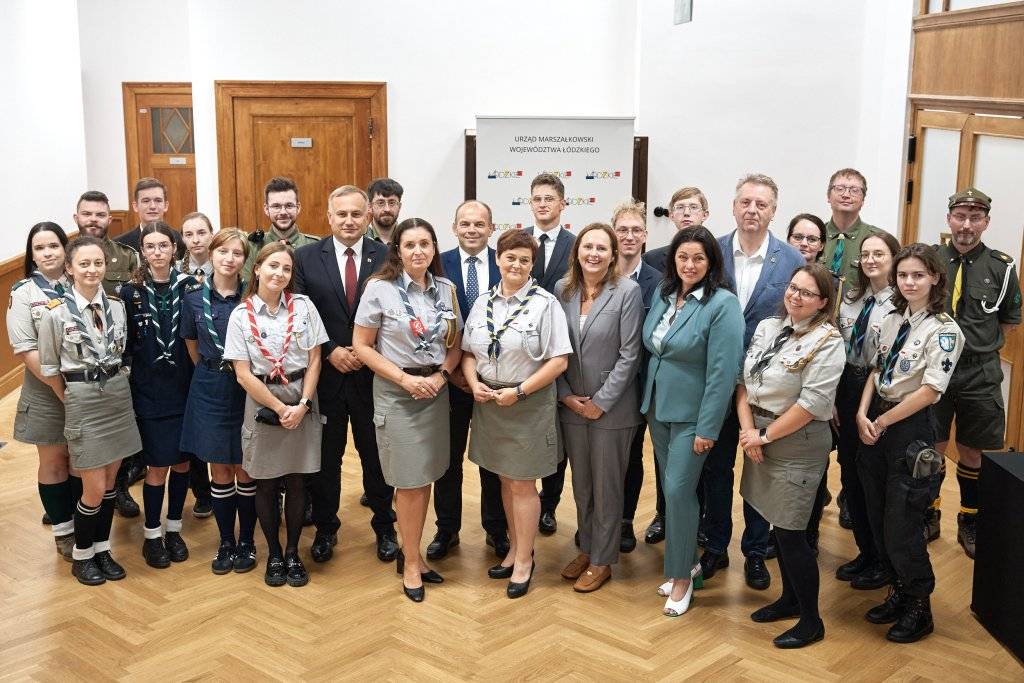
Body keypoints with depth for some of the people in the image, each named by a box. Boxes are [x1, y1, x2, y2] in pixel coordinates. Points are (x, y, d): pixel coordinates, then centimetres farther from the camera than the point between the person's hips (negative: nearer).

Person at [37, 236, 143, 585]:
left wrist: (117, 385, 7)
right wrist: (73, 400, 4)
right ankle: (81, 556, 20)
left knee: (110, 482, 11)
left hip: (119, 395, 4)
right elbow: (48, 369, -3)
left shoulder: (117, 305, 1)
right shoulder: (56, 312, -11)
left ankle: (102, 549, 27)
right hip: (82, 399, -4)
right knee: (94, 489, -1)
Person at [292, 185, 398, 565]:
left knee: (377, 455, 12)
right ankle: (325, 529, 28)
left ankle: (384, 527, 28)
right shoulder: (307, 258, -2)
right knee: (325, 457, 12)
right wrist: (330, 351, -12)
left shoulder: (386, 257, -2)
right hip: (325, 374, 0)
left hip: (373, 374, 0)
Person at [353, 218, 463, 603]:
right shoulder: (380, 288, -9)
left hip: (436, 391, 4)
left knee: (425, 477, 10)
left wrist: (441, 375, -8)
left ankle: (411, 553, 27)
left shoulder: (446, 289, 3)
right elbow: (361, 346, -7)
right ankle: (411, 561, 18)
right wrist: (405, 378, -14)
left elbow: (455, 343, 11)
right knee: (410, 482, 2)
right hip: (396, 393, -4)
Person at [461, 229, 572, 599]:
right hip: (488, 402, 5)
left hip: (528, 403, -5)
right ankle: (515, 548, 32)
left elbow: (559, 361, -13)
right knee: (506, 480, 16)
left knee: (522, 485, 4)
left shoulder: (545, 303, -10)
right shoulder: (483, 303, 6)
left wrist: (518, 392, -17)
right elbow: (468, 353, 11)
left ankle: (524, 560, 19)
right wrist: (474, 384, -8)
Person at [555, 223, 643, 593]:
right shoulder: (562, 289, 2)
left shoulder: (628, 291, -11)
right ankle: (586, 548, 33)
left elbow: (629, 354, -12)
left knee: (607, 488, 7)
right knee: (581, 485, 17)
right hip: (571, 405, 4)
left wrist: (601, 402, -12)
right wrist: (566, 395, -3)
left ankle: (602, 560, 22)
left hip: (611, 407, -4)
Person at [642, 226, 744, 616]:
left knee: (678, 489, -4)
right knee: (671, 487, 15)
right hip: (657, 406, 6)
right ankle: (686, 561, 32)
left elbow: (723, 371, -18)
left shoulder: (722, 304, -16)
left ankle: (682, 575, 12)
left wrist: (707, 428, -18)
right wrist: (647, 399, 10)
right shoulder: (662, 294, 4)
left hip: (692, 414, -6)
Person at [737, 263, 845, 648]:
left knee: (791, 533, -2)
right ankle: (790, 598, 34)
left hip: (797, 443, -6)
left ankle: (811, 621, 13)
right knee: (779, 524, 16)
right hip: (759, 437, 6)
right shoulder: (767, 328, 7)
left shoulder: (827, 341, -13)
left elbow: (812, 403, -19)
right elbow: (744, 380, 5)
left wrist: (765, 435, -14)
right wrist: (748, 431, -8)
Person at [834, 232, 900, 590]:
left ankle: (885, 562, 22)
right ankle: (865, 552, 30)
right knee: (850, 476, 13)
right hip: (848, 391, 6)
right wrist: (835, 400, 7)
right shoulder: (850, 298, 8)